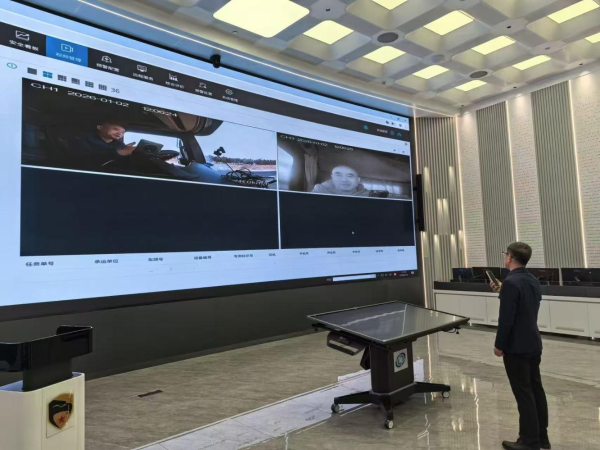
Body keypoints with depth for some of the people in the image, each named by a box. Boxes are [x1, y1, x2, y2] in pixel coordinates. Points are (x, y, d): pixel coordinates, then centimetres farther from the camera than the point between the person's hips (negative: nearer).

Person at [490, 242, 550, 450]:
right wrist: (502, 291, 17)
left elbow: (506, 318, -22)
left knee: (523, 393, 0)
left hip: (516, 347, -9)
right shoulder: (533, 281, 7)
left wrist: (499, 345, -12)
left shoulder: (511, 282, -21)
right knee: (536, 389, 16)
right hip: (533, 344, 9)